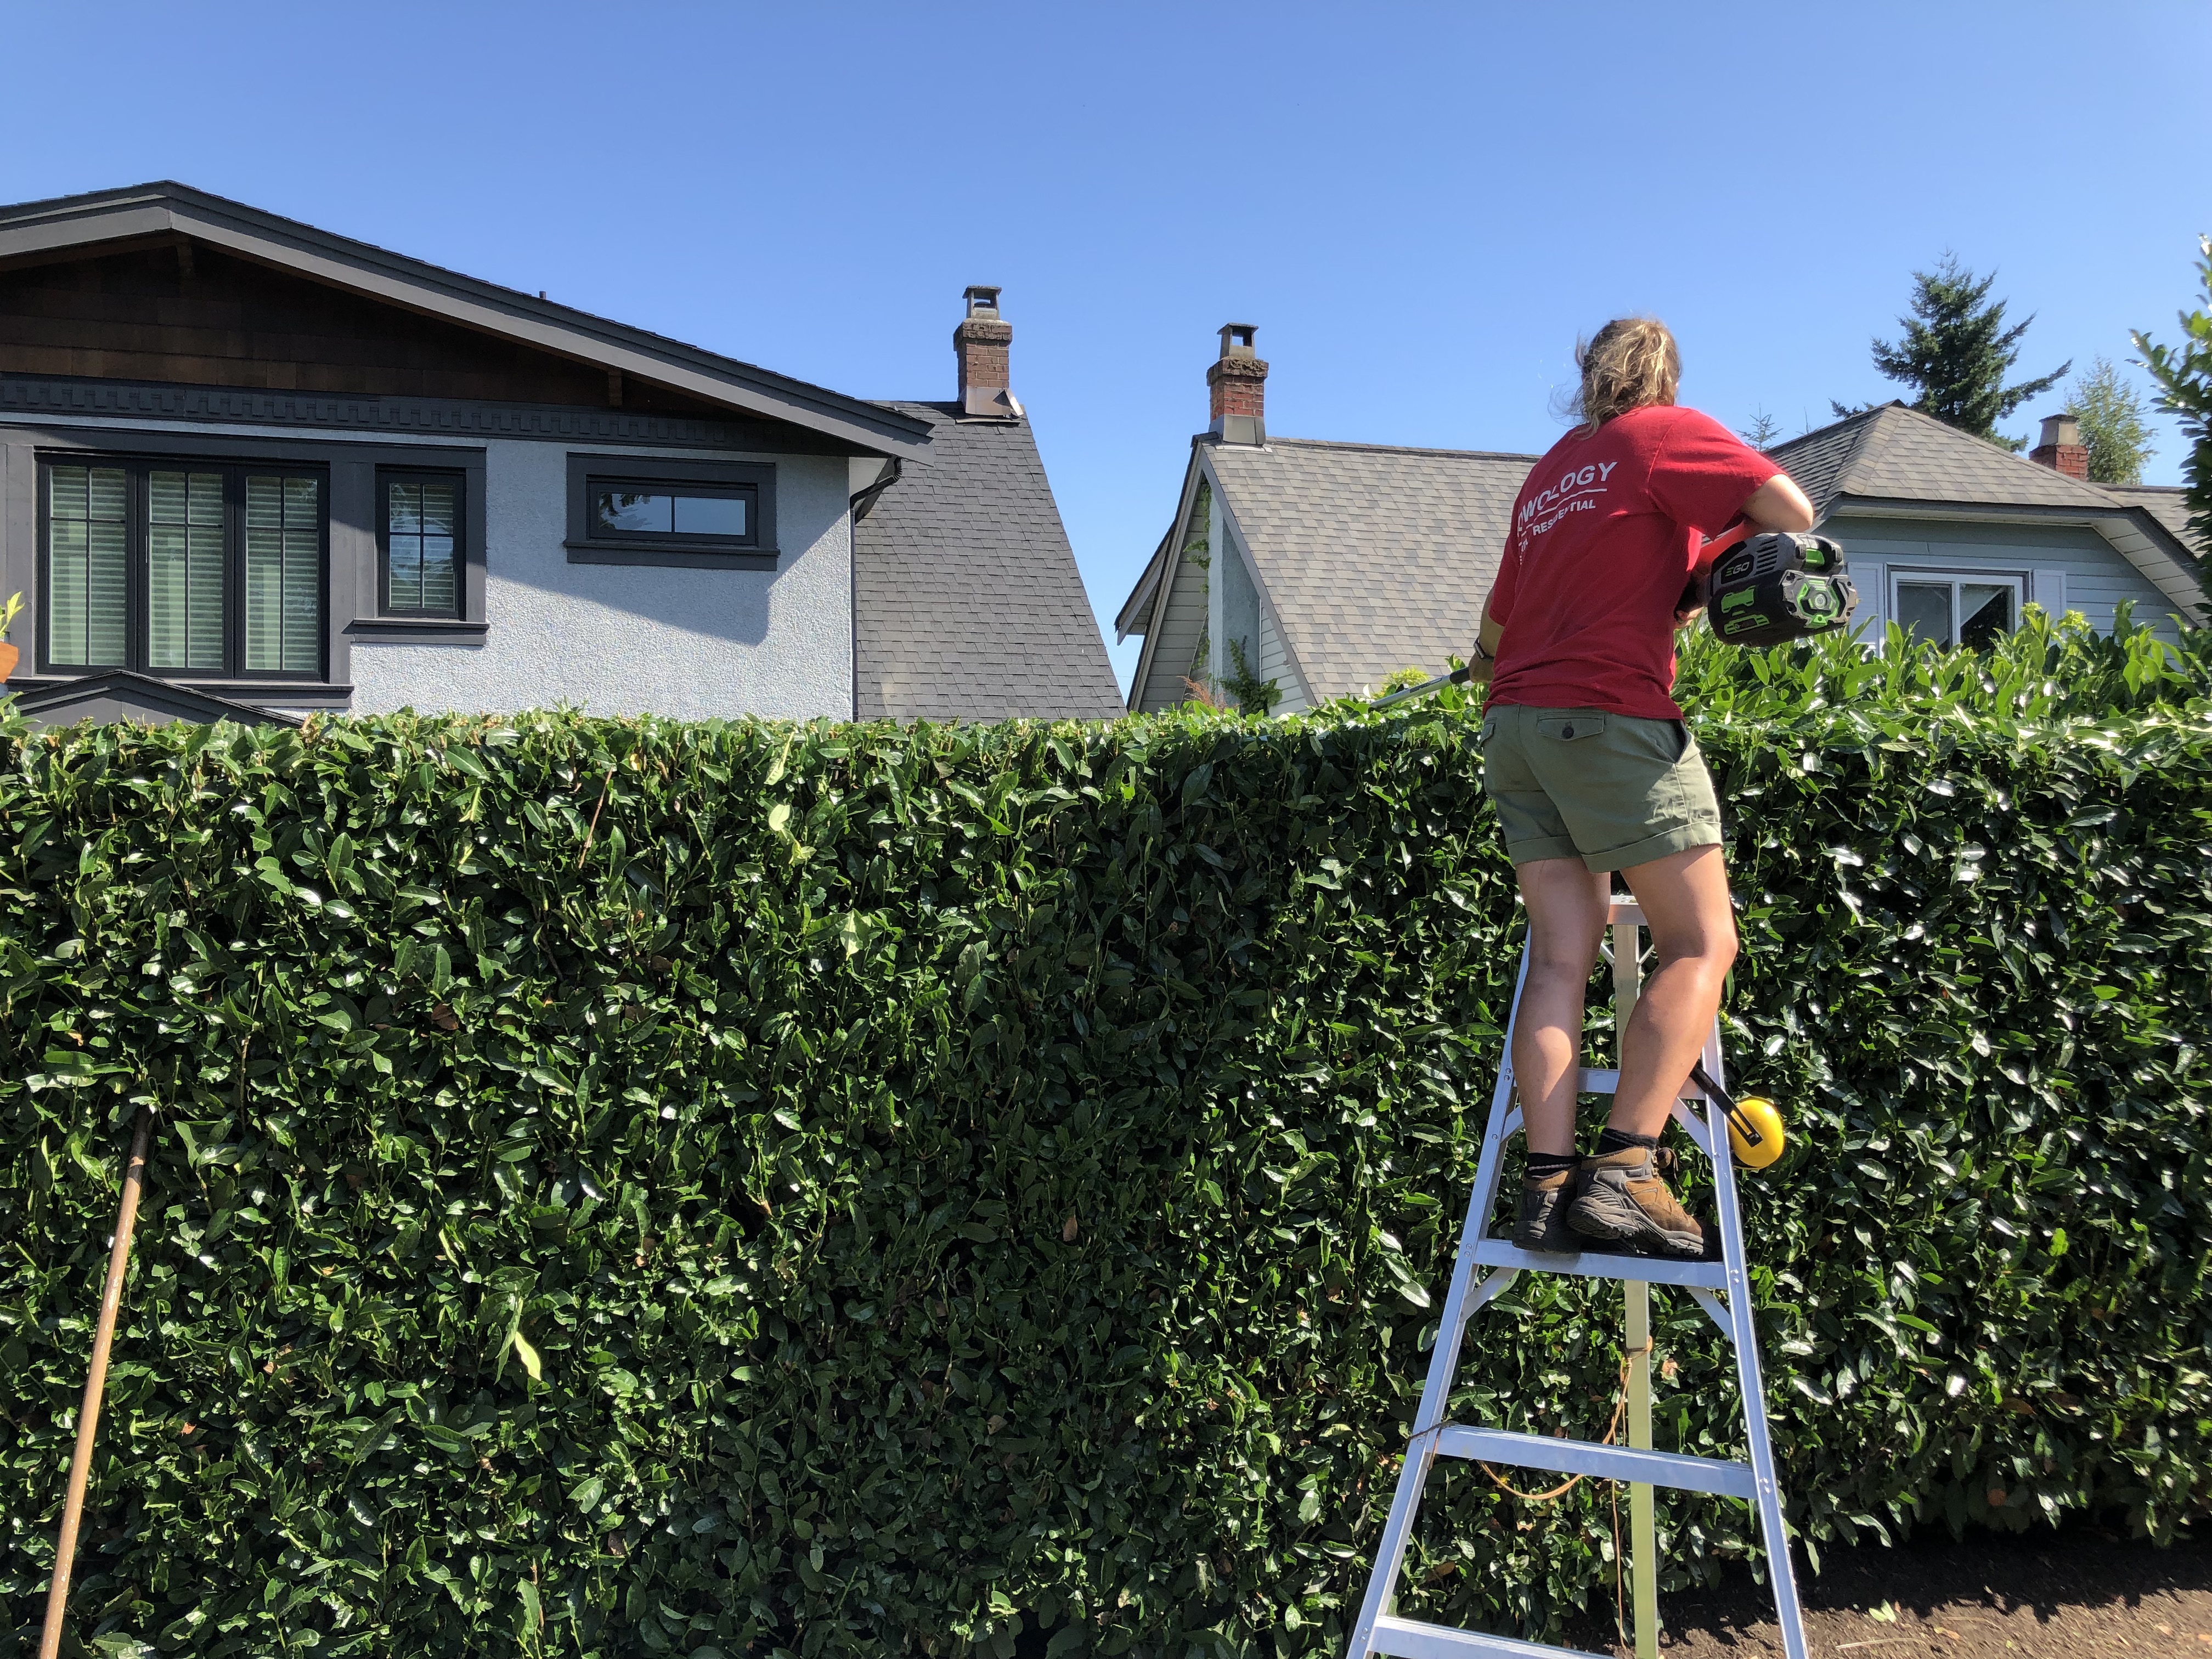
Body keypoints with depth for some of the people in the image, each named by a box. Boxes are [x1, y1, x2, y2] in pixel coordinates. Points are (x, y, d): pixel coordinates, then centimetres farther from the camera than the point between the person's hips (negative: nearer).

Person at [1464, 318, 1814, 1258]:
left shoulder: (1546, 474, 24)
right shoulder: (1665, 434, 5)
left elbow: (1498, 621, 32)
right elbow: (1792, 511, -5)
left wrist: (1489, 664, 51)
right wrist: (1706, 565, 13)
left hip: (1516, 722, 7)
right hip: (1613, 716, -7)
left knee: (1560, 956, 0)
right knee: (1701, 944, -2)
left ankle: (1547, 1183, -9)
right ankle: (1622, 1171, -14)